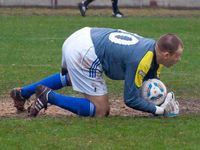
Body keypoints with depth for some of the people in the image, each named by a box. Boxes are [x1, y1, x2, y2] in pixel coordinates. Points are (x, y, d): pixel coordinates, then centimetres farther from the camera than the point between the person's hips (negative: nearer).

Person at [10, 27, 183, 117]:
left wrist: (166, 100, -4)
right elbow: (131, 99, -15)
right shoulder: (141, 60, -22)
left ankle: (23, 92, 43)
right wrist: (158, 110, -14)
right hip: (84, 53, -10)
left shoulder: (155, 47, 3)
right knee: (100, 110, -4)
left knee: (69, 78, 40)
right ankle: (49, 97, -6)